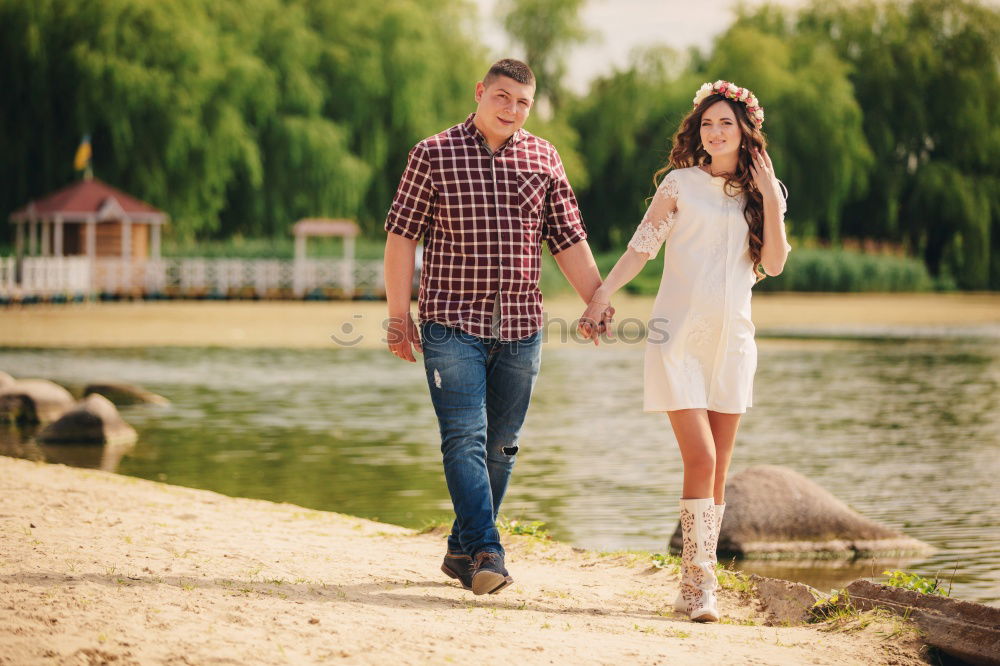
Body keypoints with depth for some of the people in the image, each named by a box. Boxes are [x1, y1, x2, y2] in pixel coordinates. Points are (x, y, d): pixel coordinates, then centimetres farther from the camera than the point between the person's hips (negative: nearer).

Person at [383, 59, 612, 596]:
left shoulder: (543, 159, 9)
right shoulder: (434, 154, -1)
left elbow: (568, 239, 12)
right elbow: (401, 234, 0)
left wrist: (597, 301, 4)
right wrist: (399, 315, -4)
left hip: (520, 328, 4)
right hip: (452, 323, -4)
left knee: (501, 445, 8)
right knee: (466, 439, -12)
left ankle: (462, 550, 20)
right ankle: (485, 553, -18)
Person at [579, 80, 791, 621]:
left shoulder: (763, 191, 10)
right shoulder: (681, 184, 2)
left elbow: (774, 264, 0)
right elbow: (640, 248, 1)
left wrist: (769, 195, -7)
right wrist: (601, 297, -9)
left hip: (732, 339, 4)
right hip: (680, 337, -4)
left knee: (717, 470, 4)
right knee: (701, 460, -15)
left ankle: (698, 588, 11)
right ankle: (698, 585, -12)